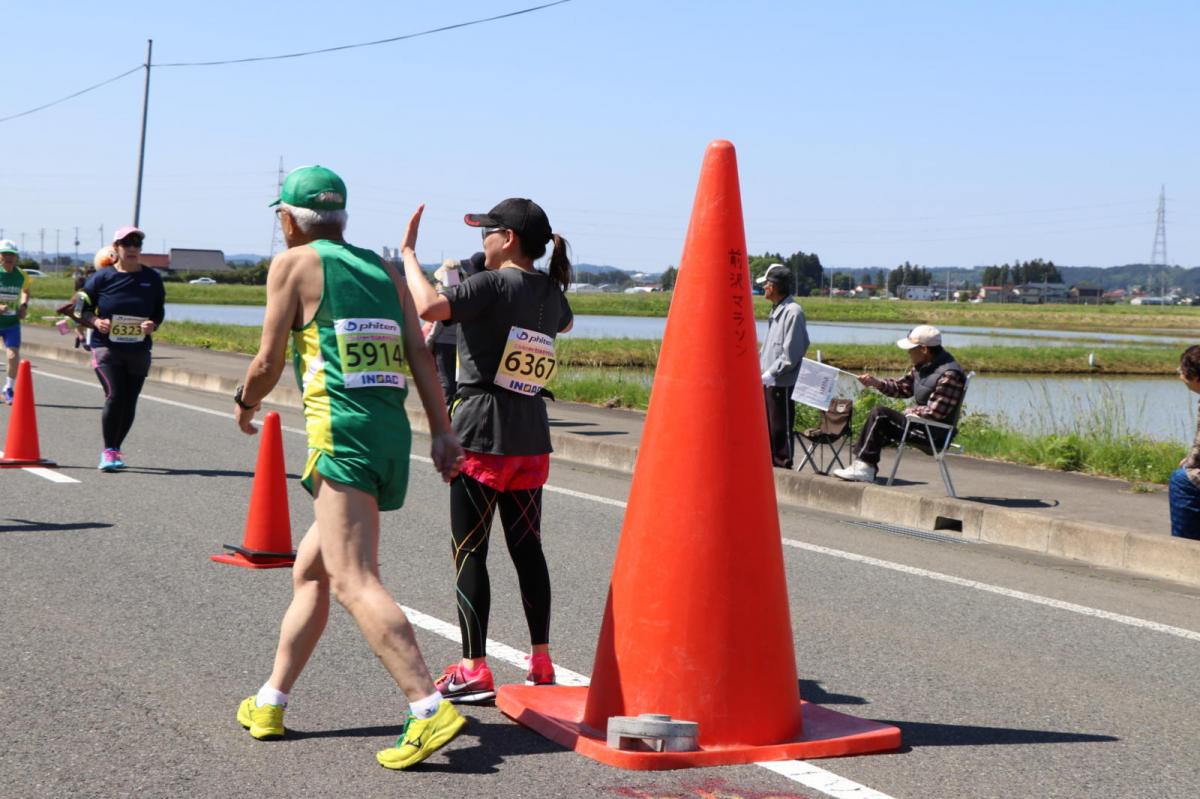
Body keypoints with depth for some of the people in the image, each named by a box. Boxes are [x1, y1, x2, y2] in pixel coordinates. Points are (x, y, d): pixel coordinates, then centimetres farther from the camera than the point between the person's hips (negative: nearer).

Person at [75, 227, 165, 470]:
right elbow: (81, 309, 4)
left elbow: (159, 312, 13)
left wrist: (152, 325, -8)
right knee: (115, 396, -17)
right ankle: (108, 451, -5)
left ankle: (115, 450, 23)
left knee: (129, 403, 5)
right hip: (106, 347, -3)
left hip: (139, 350, 3)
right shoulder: (102, 278, -1)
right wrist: (96, 322, -15)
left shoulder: (152, 279, 6)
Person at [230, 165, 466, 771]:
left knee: (354, 582, -15)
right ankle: (270, 703, 27)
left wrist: (245, 404, 21)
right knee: (309, 570, 19)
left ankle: (430, 709, -28)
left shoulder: (294, 264, 3)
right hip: (392, 431, 8)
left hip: (342, 434, -8)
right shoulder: (383, 270, 19)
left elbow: (268, 362, 1)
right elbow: (419, 355, 9)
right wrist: (442, 431, 4)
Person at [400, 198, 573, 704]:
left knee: (469, 552, -1)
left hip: (481, 437, -7)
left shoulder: (493, 285, -12)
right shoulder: (551, 293, 9)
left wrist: (408, 253, -13)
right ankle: (541, 662, 17)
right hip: (532, 439, 7)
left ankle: (473, 669, -1)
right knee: (527, 548, 13)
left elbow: (428, 306, -26)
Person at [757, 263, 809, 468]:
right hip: (767, 382, 9)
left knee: (780, 430, -3)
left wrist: (770, 374, -16)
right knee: (766, 429, 15)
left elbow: (790, 354, -18)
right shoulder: (776, 311, 15)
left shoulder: (793, 312, -14)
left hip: (782, 384, -9)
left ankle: (783, 466, 3)